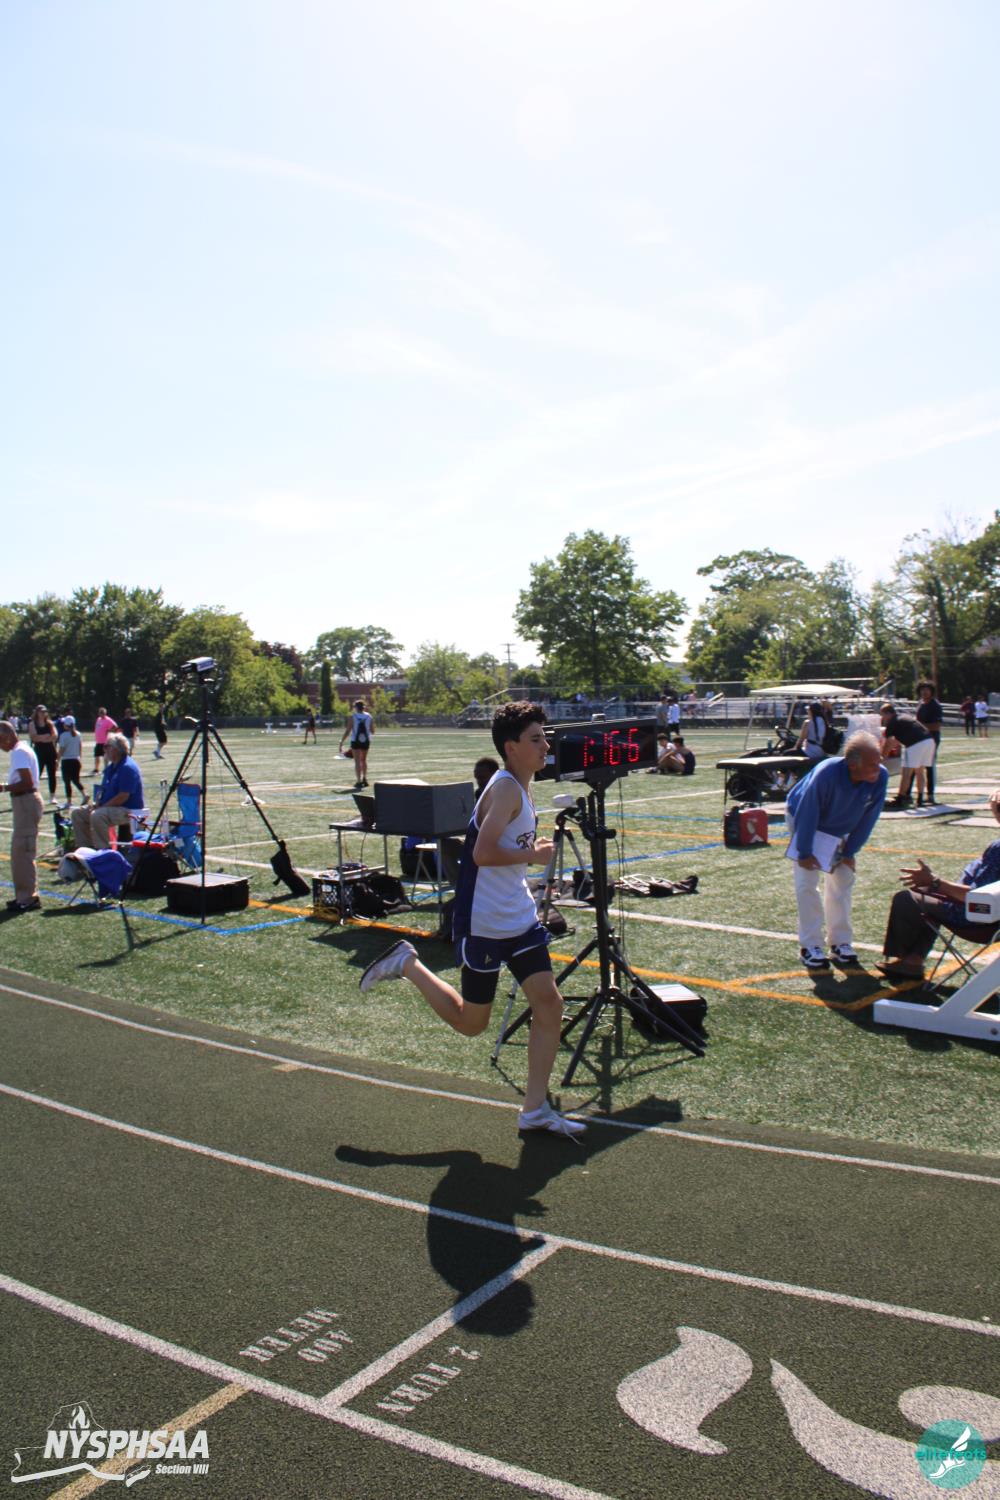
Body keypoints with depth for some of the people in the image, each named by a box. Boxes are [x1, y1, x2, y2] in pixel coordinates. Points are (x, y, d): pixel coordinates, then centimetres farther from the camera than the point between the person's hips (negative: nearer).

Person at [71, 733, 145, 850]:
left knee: (97, 816, -35)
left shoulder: (128, 768, -17)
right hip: (110, 807, 11)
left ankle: (103, 850, -24)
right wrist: (96, 803, 2)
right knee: (77, 813, 6)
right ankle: (85, 847, 9)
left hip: (128, 810, -11)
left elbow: (123, 796, -24)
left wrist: (101, 806, -18)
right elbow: (103, 788, 22)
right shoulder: (111, 766, 15)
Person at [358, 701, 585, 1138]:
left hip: (520, 919, 9)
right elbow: (483, 853, -29)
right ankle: (406, 964, 24)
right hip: (484, 924, -8)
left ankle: (535, 1109, 12)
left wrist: (532, 850, 9)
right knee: (471, 1023, 7)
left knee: (549, 1004, 1)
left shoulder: (521, 788, 10)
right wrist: (532, 855, -18)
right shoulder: (506, 787, -20)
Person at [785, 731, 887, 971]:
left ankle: (841, 942, 16)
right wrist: (804, 853, -20)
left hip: (841, 830, 5)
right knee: (807, 883, -10)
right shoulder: (826, 774, -40)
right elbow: (807, 814, -28)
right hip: (804, 820, -5)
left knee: (843, 881, 5)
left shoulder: (881, 777, -25)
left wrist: (850, 852, -6)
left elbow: (868, 818, -11)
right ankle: (810, 946, -2)